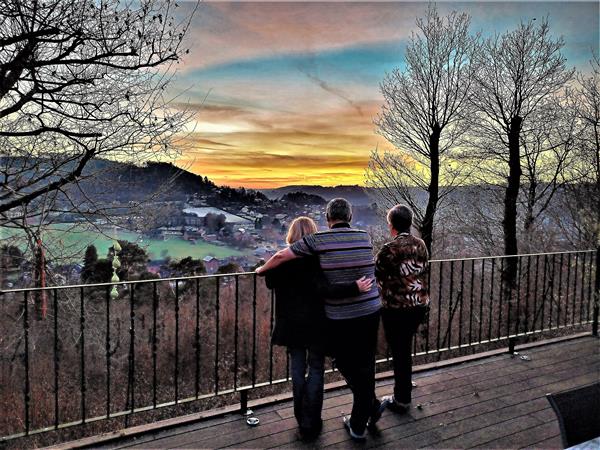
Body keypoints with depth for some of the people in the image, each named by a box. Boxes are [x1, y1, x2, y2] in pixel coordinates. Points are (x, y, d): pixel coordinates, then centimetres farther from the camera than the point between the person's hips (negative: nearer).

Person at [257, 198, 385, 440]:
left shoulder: (319, 240, -9)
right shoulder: (365, 237, 2)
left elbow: (281, 255, -5)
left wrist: (262, 269, 13)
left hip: (340, 317, -4)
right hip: (370, 311, 4)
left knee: (345, 363, 19)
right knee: (365, 364, 16)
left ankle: (372, 406, 25)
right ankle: (359, 424, 30)